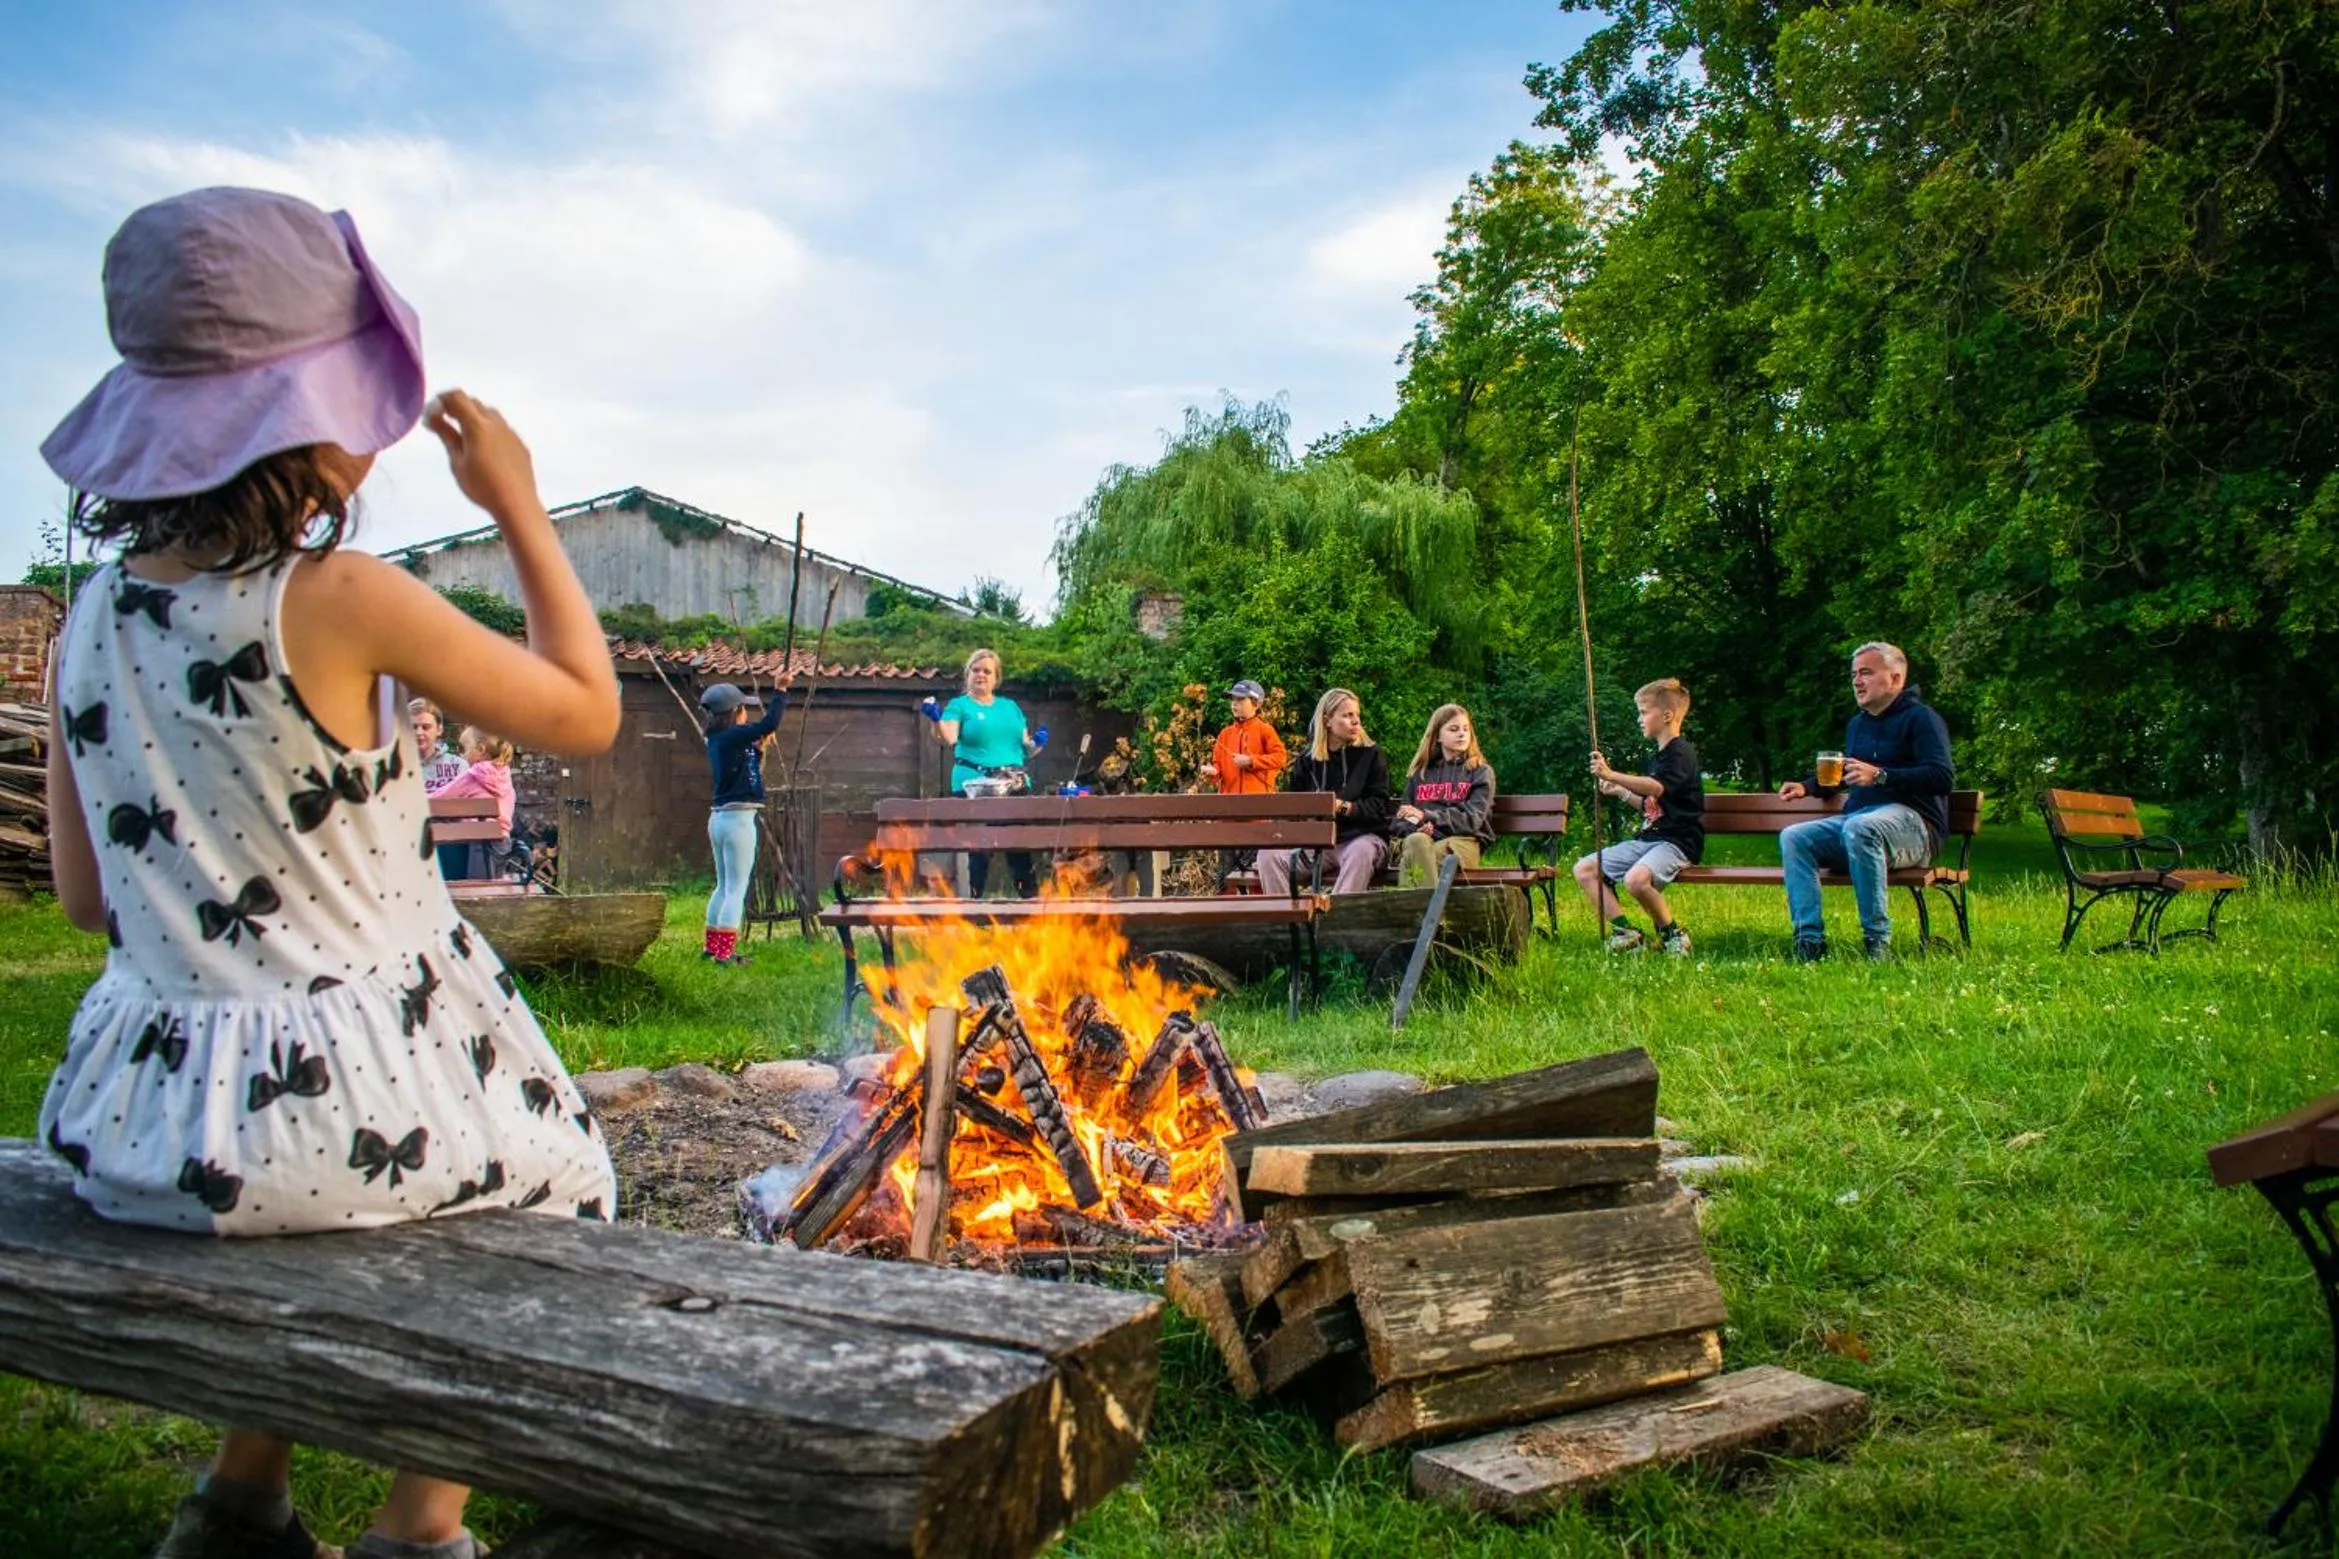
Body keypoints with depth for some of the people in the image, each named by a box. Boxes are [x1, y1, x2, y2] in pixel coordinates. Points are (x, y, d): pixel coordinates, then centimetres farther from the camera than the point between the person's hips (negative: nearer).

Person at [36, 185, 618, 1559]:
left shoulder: (97, 616, 1)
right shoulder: (344, 601, -18)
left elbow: (90, 897, 8)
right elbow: (587, 714, -6)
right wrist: (522, 511, 1)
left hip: (138, 1130, 6)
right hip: (341, 1112, -6)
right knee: (552, 1169, 24)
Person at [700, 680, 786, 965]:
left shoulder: (716, 740, 11)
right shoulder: (733, 736, -14)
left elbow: (749, 769, 20)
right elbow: (769, 724, -23)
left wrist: (758, 748, 7)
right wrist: (780, 691, -15)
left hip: (719, 819, 9)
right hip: (738, 819, -9)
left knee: (724, 885, 17)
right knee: (737, 888, -4)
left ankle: (712, 946, 22)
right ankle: (725, 951, -5)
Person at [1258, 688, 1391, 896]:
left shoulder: (1371, 756, 6)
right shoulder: (1307, 761, 13)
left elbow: (1379, 806, -3)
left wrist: (1344, 807, -20)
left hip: (1361, 835, -3)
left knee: (1361, 852, -39)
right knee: (1269, 854, -21)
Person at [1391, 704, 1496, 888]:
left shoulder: (1481, 772, 16)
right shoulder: (1420, 773, 25)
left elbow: (1472, 819, 0)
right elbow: (1398, 822, 18)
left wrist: (1427, 816, -12)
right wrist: (1415, 828, -8)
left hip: (1462, 841, -2)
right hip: (1421, 838, 2)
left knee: (1412, 857, -36)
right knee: (1415, 841, -38)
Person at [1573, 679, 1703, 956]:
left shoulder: (1681, 753, -11)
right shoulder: (1657, 756, 20)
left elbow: (1657, 788, -30)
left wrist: (1612, 775, -36)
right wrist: (1620, 791, 18)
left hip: (1676, 841, -10)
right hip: (1647, 838, 10)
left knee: (1636, 879, -37)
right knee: (1583, 869, 1)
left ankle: (1672, 933, -12)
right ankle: (1625, 931, -3)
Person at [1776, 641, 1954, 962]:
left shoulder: (1920, 717, -2)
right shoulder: (1857, 724, 24)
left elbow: (1943, 777, -16)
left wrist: (1880, 776, -24)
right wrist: (1807, 786, 23)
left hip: (1910, 820, -8)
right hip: (1855, 818, 8)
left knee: (1859, 827, -39)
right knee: (1793, 837, -13)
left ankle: (1877, 941, -34)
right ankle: (1810, 939, -22)